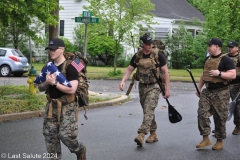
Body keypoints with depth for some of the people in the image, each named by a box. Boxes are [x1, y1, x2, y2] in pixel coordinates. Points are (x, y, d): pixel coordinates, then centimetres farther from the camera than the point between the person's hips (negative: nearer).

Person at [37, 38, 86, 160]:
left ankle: (80, 150, 21)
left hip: (67, 107, -6)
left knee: (66, 135, -9)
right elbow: (40, 88, 10)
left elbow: (72, 89, -23)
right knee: (49, 136, 5)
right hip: (51, 106, 7)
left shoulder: (70, 67, -14)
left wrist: (54, 83, -22)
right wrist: (46, 83, -12)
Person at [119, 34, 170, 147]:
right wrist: (123, 81, -11)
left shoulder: (158, 55, -7)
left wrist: (167, 89, -6)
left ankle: (141, 134, -26)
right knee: (147, 112, 12)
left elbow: (165, 71, -4)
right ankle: (153, 134, 25)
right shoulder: (137, 56, 3)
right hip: (142, 87, 5)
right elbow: (129, 69, 7)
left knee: (149, 111, -17)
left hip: (154, 87, -5)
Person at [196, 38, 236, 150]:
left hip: (220, 94, -6)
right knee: (202, 114, -6)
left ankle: (219, 141, 14)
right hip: (207, 92, 6)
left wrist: (219, 73, -25)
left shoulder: (225, 60, -8)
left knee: (220, 118, 2)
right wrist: (199, 88, 17)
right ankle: (206, 139, 1)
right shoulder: (208, 60, 14)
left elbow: (233, 75, -16)